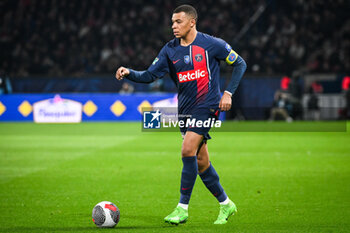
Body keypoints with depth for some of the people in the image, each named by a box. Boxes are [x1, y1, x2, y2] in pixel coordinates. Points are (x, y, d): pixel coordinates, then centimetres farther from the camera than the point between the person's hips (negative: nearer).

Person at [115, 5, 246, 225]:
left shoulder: (211, 44, -6)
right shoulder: (170, 50, 6)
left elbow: (240, 64, 2)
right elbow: (149, 75, 3)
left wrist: (228, 93, -7)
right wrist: (129, 73, -16)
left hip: (207, 105, -6)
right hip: (185, 109, 6)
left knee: (188, 151, -19)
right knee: (201, 161, 8)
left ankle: (183, 208, -13)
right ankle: (226, 204, 24)